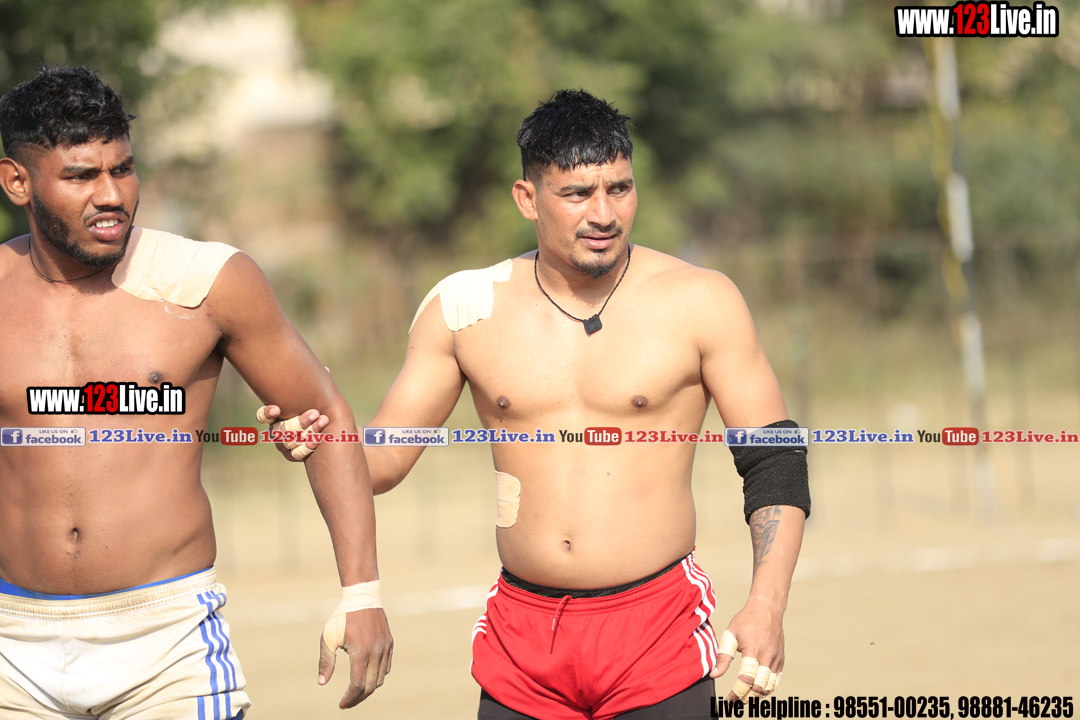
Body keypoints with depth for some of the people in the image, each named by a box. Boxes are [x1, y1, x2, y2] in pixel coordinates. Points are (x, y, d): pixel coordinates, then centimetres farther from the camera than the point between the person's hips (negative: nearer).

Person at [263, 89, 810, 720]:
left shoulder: (699, 301, -3)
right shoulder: (465, 308, 3)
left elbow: (775, 462, 0)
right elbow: (385, 457, 9)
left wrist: (766, 607, -12)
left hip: (656, 627, -2)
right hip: (521, 639, 2)